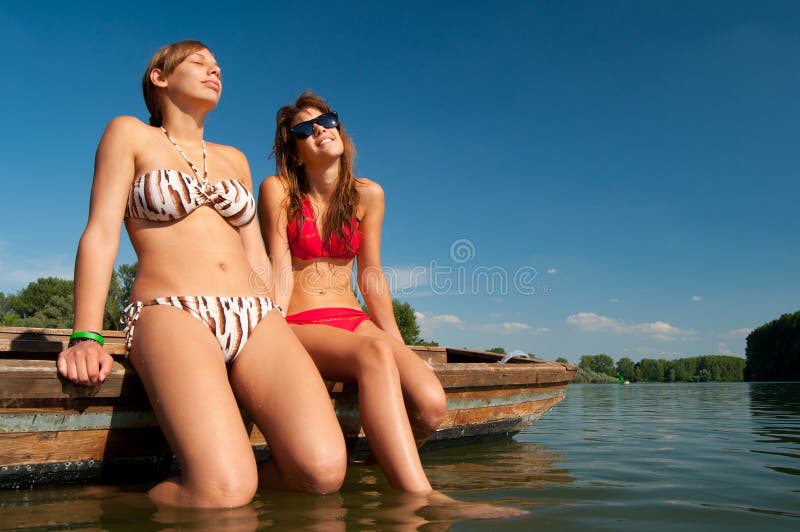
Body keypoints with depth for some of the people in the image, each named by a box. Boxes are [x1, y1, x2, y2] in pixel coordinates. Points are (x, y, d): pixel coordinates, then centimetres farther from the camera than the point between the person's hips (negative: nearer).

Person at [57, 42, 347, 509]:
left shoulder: (234, 160, 26)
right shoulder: (130, 134, 13)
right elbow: (102, 234, 2)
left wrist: (286, 340, 15)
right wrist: (87, 338, -10)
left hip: (257, 318, 5)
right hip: (172, 313, -5)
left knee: (325, 470, -20)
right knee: (225, 492, -29)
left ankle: (206, 486, 4)